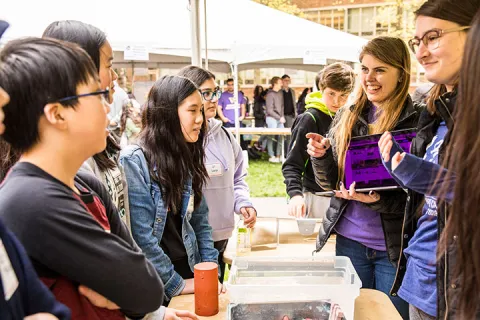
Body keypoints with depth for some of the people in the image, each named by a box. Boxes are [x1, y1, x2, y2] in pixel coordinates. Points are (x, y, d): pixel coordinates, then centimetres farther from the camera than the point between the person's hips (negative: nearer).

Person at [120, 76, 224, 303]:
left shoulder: (187, 158, 2)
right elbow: (140, 236, -21)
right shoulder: (134, 160, -19)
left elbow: (200, 222, 7)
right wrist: (176, 284, -13)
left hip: (189, 274, 7)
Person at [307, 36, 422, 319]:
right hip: (350, 239, 4)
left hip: (395, 246, -4)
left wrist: (378, 200, -25)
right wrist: (321, 156, -13)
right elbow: (331, 182, 7)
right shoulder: (347, 117, 3)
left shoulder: (417, 121, -12)